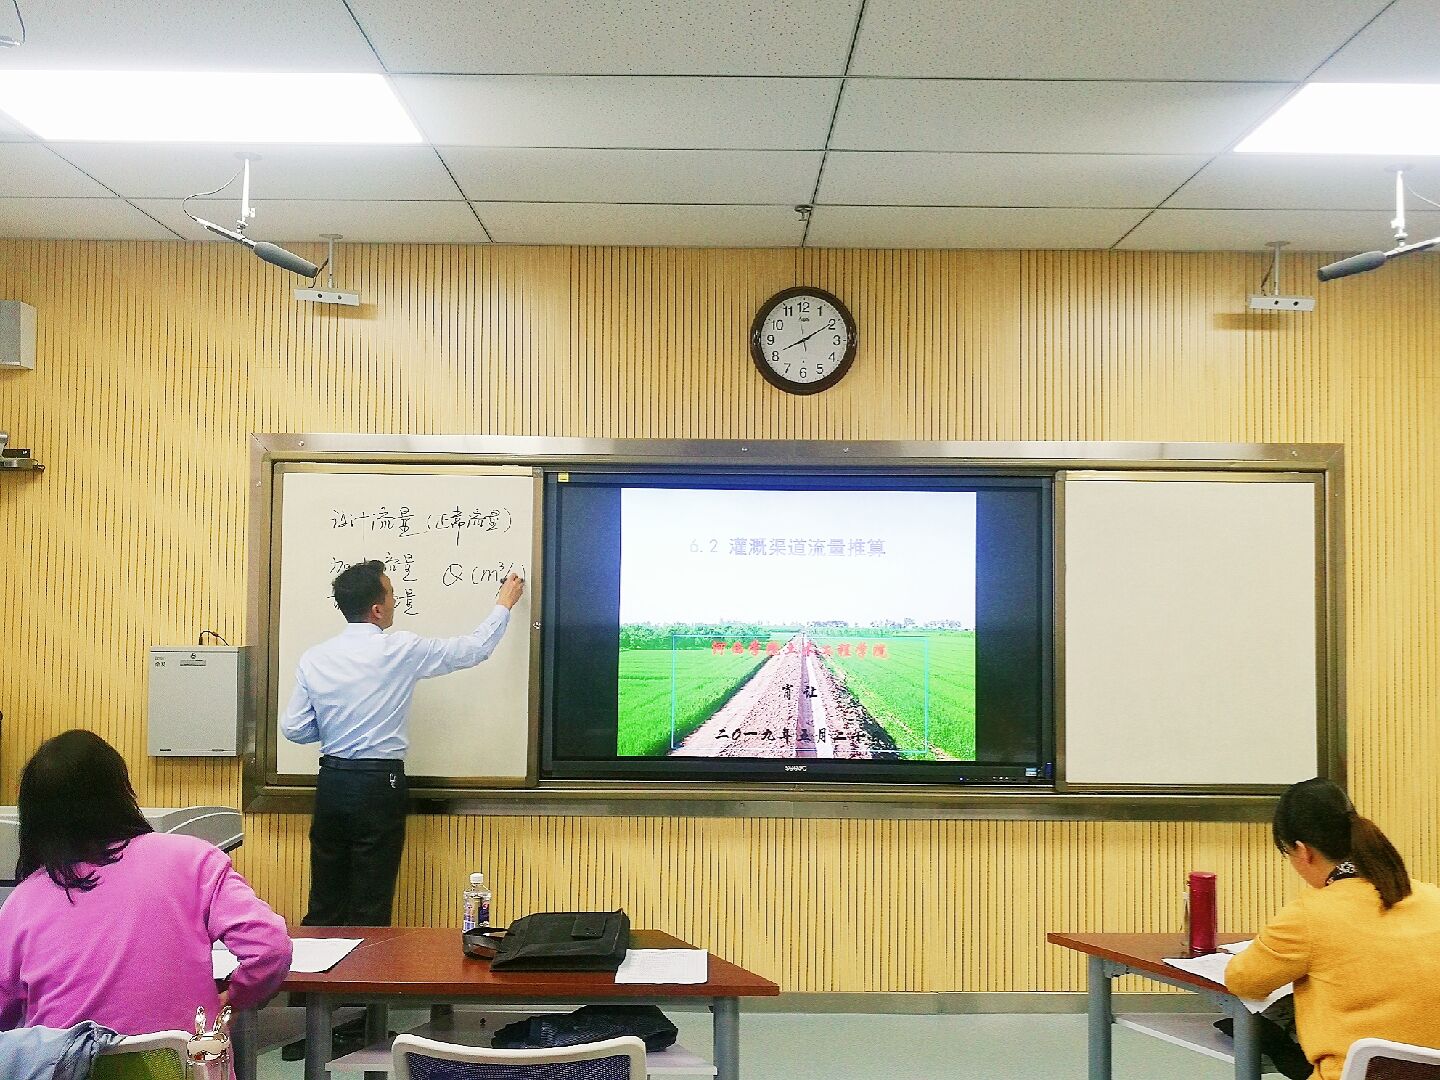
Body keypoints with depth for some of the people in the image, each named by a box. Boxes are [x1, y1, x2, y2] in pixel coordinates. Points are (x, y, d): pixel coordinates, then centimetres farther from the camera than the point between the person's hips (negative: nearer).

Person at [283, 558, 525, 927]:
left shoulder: (314, 658, 0)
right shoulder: (401, 650, -11)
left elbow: (294, 729, 1)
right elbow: (474, 649, 0)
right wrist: (505, 604, 14)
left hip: (331, 782, 4)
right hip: (379, 783, -4)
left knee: (324, 907, 13)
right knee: (370, 910, 4)